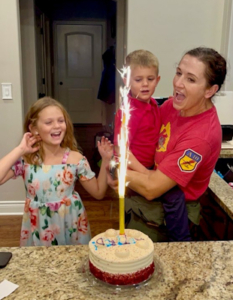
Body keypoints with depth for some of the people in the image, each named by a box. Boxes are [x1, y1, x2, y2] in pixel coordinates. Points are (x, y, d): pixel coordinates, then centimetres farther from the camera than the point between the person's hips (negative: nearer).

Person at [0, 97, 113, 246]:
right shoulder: (25, 159, -9)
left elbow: (98, 192, 0)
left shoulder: (76, 159, -7)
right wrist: (20, 150, -19)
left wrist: (105, 161, -12)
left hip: (71, 227, 1)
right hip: (39, 230, 0)